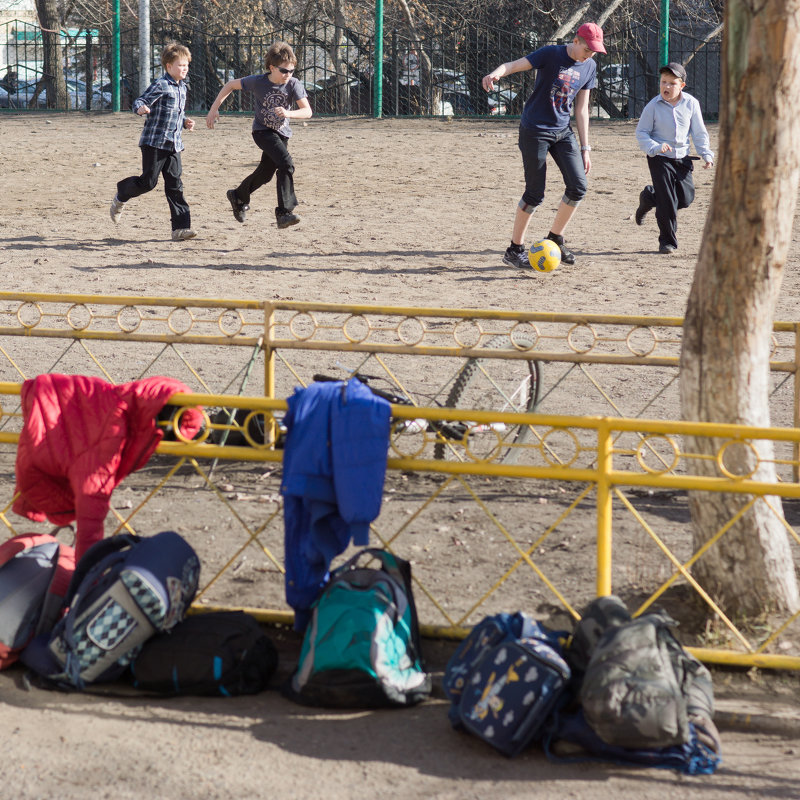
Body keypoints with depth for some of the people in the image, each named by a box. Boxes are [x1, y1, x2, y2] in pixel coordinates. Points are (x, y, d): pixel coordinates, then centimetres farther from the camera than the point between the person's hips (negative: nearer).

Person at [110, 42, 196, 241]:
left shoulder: (182, 87, 16)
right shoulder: (160, 85, -10)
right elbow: (140, 101, -16)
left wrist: (186, 121, 11)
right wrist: (140, 108, -38)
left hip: (174, 145, 7)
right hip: (154, 142, -7)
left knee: (175, 185, 1)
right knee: (148, 181, -3)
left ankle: (181, 228, -2)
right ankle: (121, 196, 27)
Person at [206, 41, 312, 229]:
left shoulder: (293, 85, -15)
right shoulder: (258, 82, -19)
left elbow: (307, 111, -21)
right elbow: (231, 85, -4)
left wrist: (288, 113, -41)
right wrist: (214, 108, -6)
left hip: (281, 133, 5)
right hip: (262, 131, -5)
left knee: (265, 173, 20)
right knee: (286, 164, -26)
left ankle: (238, 196, 48)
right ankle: (284, 212, -27)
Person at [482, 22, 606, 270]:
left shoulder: (589, 67, 5)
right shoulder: (551, 54, -12)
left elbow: (581, 109, 10)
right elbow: (513, 65, -19)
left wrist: (585, 148, 8)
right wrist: (496, 74, -43)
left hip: (563, 131, 6)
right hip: (535, 131, -6)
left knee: (578, 186, -4)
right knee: (535, 194, -6)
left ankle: (555, 239, 16)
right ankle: (514, 250, 7)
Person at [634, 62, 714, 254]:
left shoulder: (691, 104, -3)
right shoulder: (653, 106, -10)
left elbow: (699, 132, 6)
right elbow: (641, 132, -6)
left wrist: (706, 154, 0)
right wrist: (655, 147, -23)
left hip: (682, 157, 3)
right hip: (659, 158, -3)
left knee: (685, 198, 2)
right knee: (667, 201, -7)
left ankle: (649, 197, 28)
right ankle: (667, 241, 8)